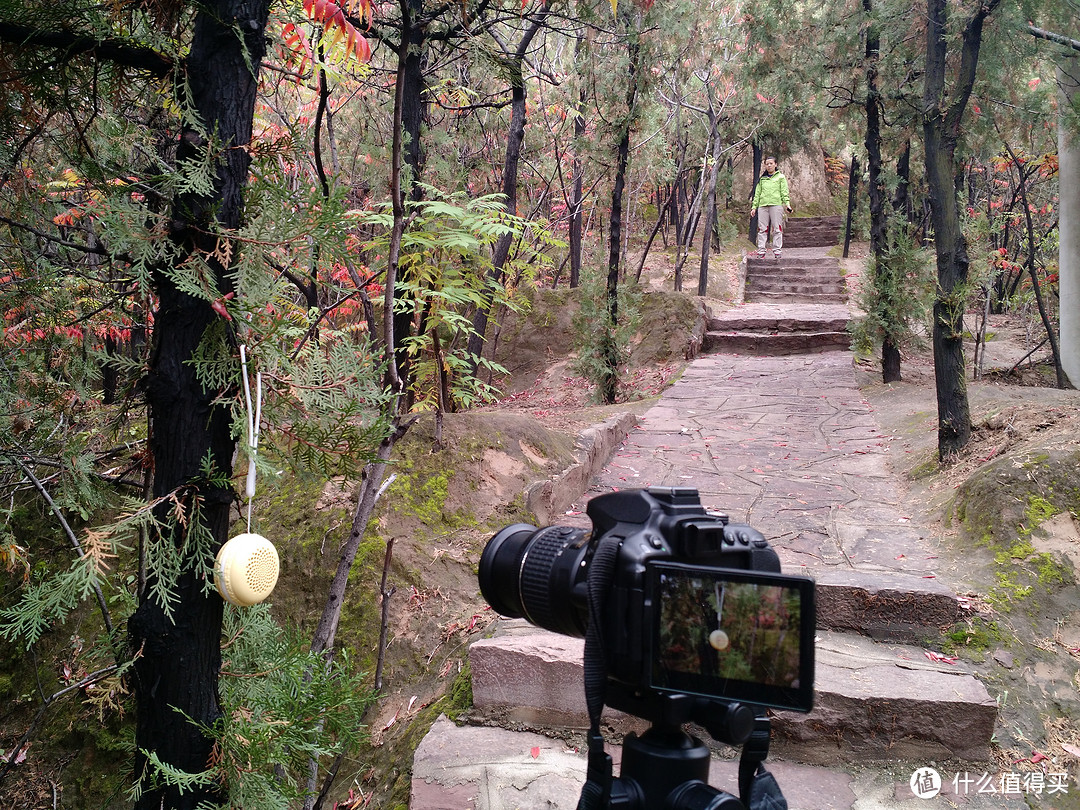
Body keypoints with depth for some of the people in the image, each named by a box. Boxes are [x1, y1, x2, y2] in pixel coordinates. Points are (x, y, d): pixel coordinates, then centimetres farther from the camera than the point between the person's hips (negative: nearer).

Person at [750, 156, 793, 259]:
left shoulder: (781, 177, 11)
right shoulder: (762, 179, 20)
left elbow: (784, 192, 5)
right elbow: (757, 193, 20)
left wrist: (787, 203, -8)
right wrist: (754, 206, 13)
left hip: (776, 204, -3)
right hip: (763, 205, 3)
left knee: (777, 229, -5)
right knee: (762, 229, -1)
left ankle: (777, 251, -4)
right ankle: (761, 252, 0)